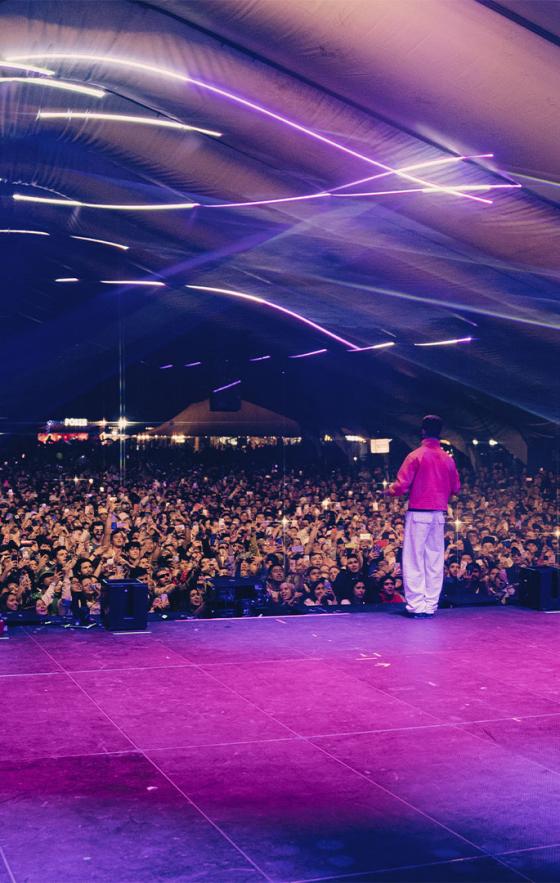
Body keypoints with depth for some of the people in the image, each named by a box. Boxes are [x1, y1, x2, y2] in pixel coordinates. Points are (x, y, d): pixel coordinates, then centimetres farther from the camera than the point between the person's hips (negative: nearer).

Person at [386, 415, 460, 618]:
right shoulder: (448, 459, 6)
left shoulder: (416, 456, -7)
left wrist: (389, 491, 10)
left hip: (418, 512, -4)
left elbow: (401, 486, -10)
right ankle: (430, 605, 10)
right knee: (435, 561, 8)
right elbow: (456, 488, 11)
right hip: (439, 514, 4)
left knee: (414, 560, 0)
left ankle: (416, 605, -3)